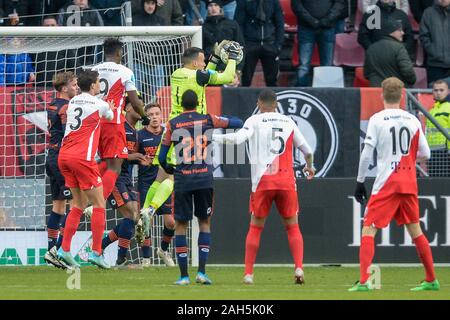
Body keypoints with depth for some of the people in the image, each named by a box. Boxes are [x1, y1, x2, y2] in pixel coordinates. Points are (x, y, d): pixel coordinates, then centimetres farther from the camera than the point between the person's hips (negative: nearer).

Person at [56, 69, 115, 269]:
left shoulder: (73, 102, 13)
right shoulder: (100, 105, -2)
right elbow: (111, 116, 20)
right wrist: (112, 108, 43)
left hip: (64, 156, 7)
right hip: (82, 158, -7)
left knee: (79, 204, 15)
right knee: (99, 204, 2)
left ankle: (64, 249, 7)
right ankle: (96, 252, -3)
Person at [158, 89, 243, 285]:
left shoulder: (173, 124, 1)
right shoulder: (207, 120, 2)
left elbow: (161, 157, 2)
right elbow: (237, 123, 12)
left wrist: (168, 169, 22)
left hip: (182, 180, -1)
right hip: (204, 179, 1)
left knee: (180, 225, 7)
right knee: (205, 223, 13)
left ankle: (183, 275, 3)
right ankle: (201, 272, 2)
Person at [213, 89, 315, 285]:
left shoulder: (254, 121, 2)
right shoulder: (288, 122, 12)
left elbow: (238, 138, -15)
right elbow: (306, 149, 18)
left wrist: (213, 137, -5)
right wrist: (309, 167, 38)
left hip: (263, 182, -1)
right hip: (287, 182, 1)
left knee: (255, 227, 9)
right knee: (292, 227, 10)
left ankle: (248, 273, 6)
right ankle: (299, 267, -6)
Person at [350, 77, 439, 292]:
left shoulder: (377, 119, -6)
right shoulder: (413, 120, 5)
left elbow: (366, 154, -10)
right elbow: (425, 154, 9)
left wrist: (360, 182, -2)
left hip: (386, 184, -4)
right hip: (409, 184, 4)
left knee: (368, 231, -4)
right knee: (415, 230, 16)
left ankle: (363, 281, -17)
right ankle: (431, 280, 21)